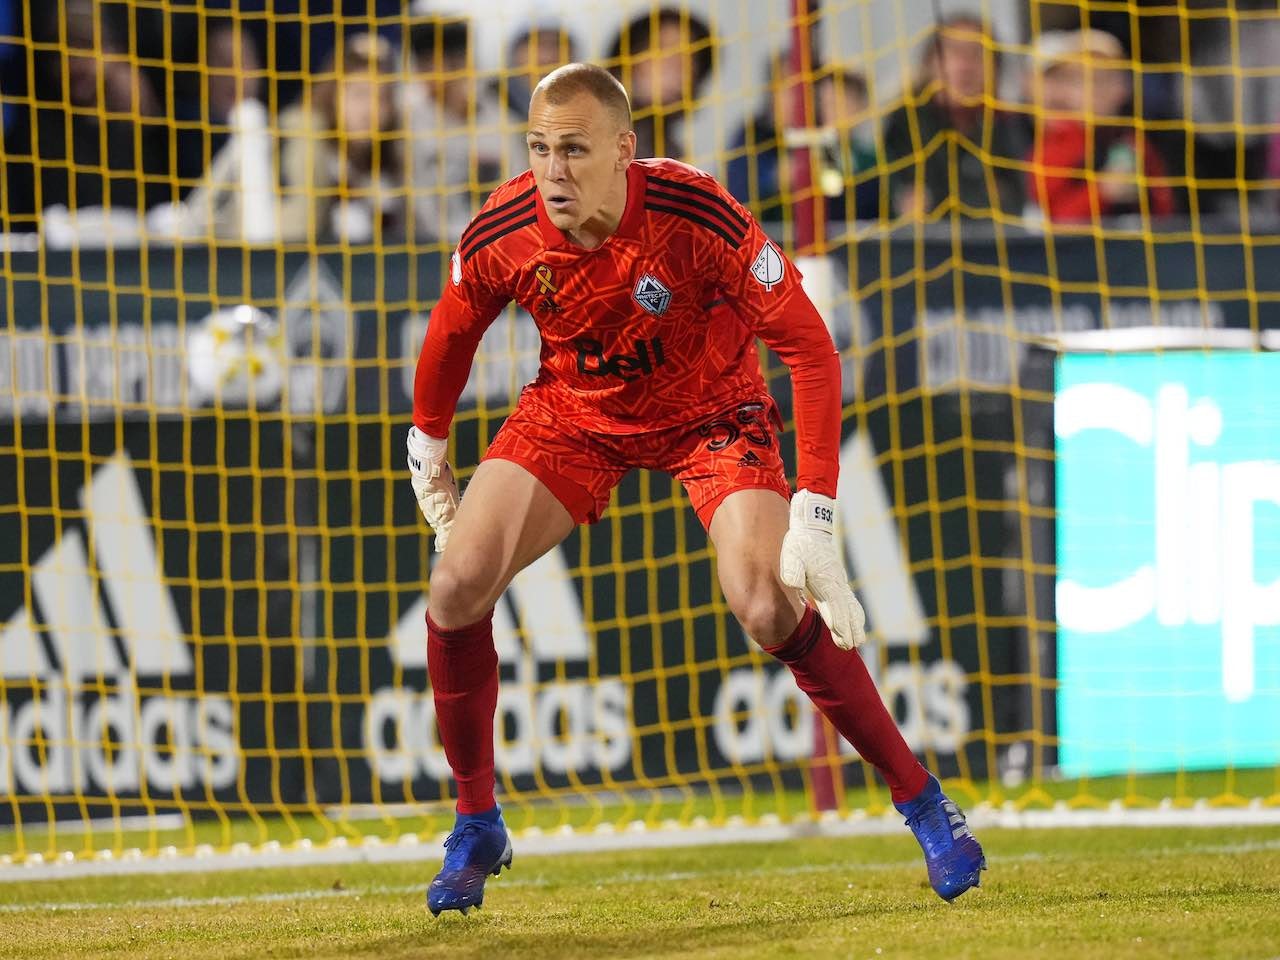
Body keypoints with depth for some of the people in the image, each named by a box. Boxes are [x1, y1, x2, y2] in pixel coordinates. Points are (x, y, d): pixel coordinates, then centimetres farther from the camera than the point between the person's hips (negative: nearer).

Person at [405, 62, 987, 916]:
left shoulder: (698, 217, -33)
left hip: (707, 411, -3)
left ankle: (922, 801, -7)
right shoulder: (501, 236, -23)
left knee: (770, 606, -24)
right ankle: (476, 826, 6)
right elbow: (451, 334, 1)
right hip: (573, 412, 3)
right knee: (459, 581, -14)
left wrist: (814, 518, -32)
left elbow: (809, 347, -27)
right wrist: (427, 451, 12)